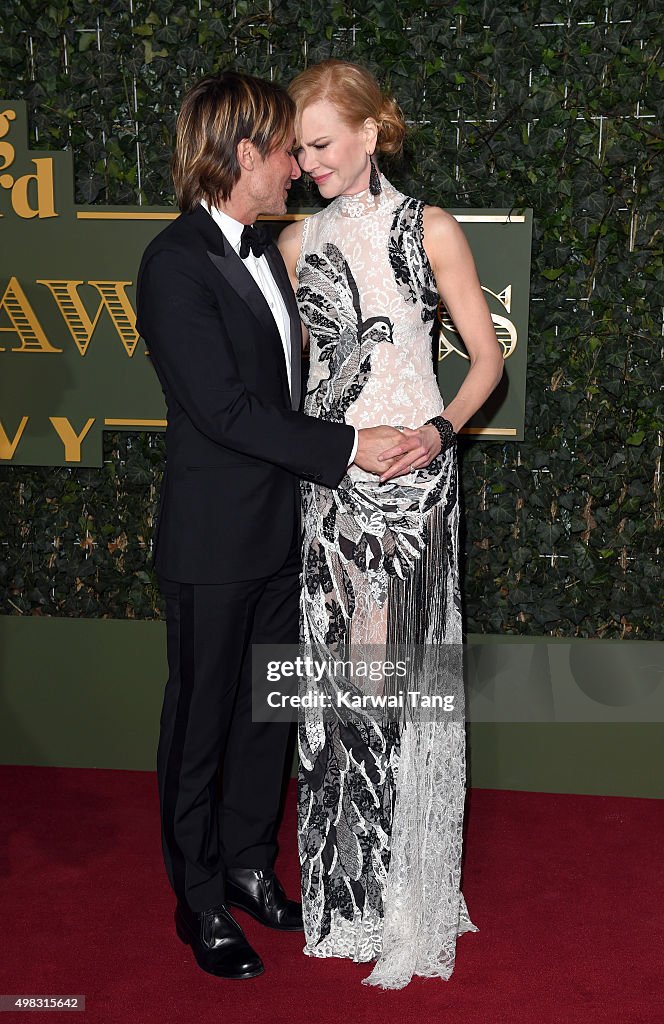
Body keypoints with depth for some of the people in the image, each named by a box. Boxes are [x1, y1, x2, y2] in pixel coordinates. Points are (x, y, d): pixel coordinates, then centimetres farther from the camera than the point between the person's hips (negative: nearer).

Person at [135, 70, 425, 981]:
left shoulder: (264, 249, 10)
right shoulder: (176, 263, -17)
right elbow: (224, 406, -23)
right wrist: (346, 447, -21)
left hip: (281, 528, 8)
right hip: (214, 539, -8)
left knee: (268, 708, 18)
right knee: (202, 719, 8)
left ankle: (248, 864, 36)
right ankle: (200, 900, 24)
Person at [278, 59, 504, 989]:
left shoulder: (430, 231, 0)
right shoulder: (298, 241, 10)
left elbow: (486, 355, 2)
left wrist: (441, 431, -13)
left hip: (411, 475, -3)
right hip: (325, 473, 4)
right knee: (337, 671, 6)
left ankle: (411, 901, 14)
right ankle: (348, 879, 22)